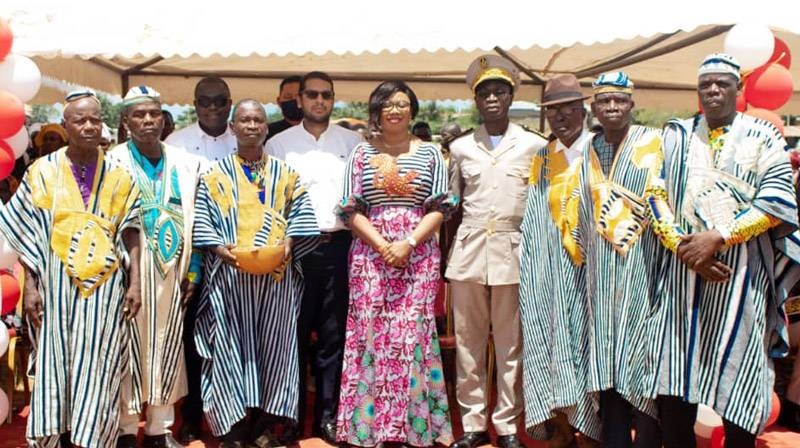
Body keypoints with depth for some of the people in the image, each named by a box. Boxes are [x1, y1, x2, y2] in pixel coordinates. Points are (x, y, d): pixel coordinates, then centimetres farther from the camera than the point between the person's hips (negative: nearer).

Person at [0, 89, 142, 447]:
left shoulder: (117, 174, 4)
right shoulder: (43, 171, 1)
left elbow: (130, 232, 4)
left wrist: (134, 283, -3)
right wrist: (31, 286, -6)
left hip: (105, 285, 1)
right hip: (56, 283, 0)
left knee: (97, 368, 3)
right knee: (55, 363, 3)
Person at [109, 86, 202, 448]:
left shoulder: (185, 164, 9)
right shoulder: (112, 162, -3)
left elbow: (193, 220, 10)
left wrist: (193, 270, 6)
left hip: (171, 270, 3)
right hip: (129, 270, -3)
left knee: (167, 348, 9)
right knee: (130, 348, 2)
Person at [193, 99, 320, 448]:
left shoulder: (284, 173, 13)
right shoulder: (216, 173, 8)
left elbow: (300, 214, 7)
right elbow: (202, 219, 2)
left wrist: (288, 243, -11)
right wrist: (219, 248, -15)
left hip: (276, 274, 2)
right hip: (229, 274, -2)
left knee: (271, 344, 3)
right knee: (231, 345, -2)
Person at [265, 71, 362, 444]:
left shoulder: (352, 142, 10)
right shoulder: (278, 144, 9)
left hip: (337, 245, 1)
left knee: (333, 335, 5)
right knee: (294, 333, 5)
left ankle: (328, 415, 15)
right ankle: (291, 415, 16)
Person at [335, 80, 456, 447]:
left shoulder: (429, 153, 8)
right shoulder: (362, 153, 8)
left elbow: (440, 208, 2)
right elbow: (351, 209, 2)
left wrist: (408, 243, -12)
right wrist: (381, 245, -11)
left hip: (418, 255, 0)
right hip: (371, 255, 0)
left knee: (413, 333, 0)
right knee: (371, 333, 0)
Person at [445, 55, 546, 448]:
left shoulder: (534, 145, 4)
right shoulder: (460, 148, 10)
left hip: (513, 251, -2)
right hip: (468, 251, 2)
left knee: (510, 344, 4)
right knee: (468, 342, 6)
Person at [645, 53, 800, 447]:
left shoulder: (763, 137, 5)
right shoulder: (676, 136, 12)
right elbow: (656, 195, 4)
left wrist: (717, 238, -14)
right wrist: (682, 247, -10)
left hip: (743, 273, -2)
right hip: (683, 270, 2)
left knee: (738, 382, 1)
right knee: (672, 391, 1)